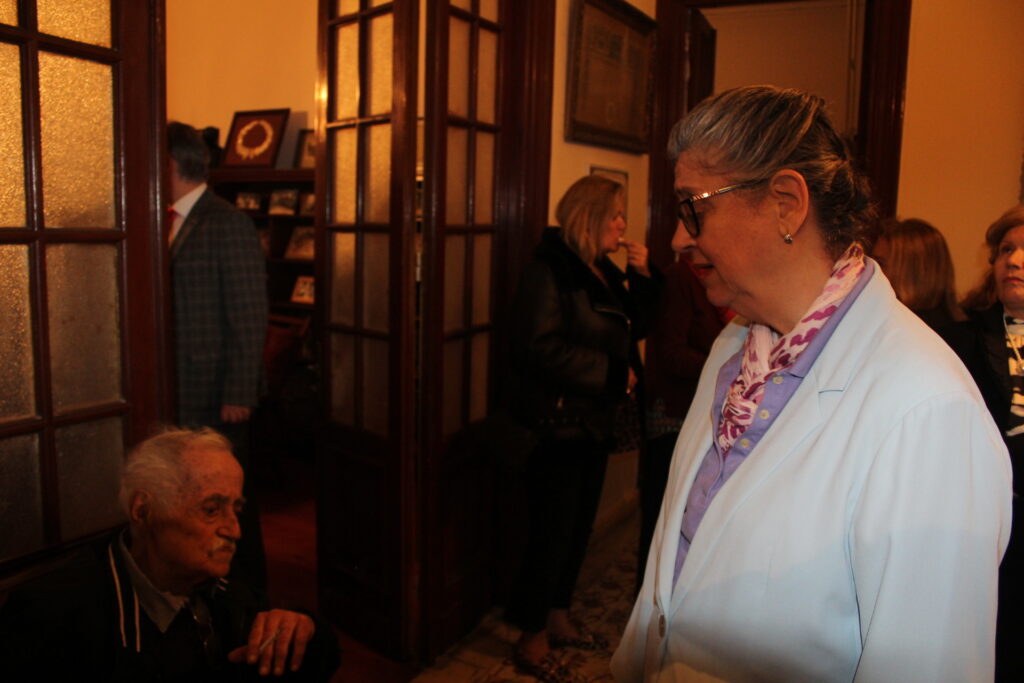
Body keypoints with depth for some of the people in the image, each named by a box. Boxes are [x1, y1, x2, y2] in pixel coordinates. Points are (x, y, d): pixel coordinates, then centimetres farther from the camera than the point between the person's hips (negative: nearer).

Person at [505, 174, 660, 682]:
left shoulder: (604, 271, 12)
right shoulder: (549, 269, -13)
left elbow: (633, 328, 15)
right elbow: (542, 348, -22)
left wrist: (642, 277, 1)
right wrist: (612, 373, -17)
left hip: (595, 422, 8)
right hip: (557, 423, -8)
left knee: (580, 525, 15)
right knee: (554, 530, 1)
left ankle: (558, 619, 33)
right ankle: (532, 640, 18)